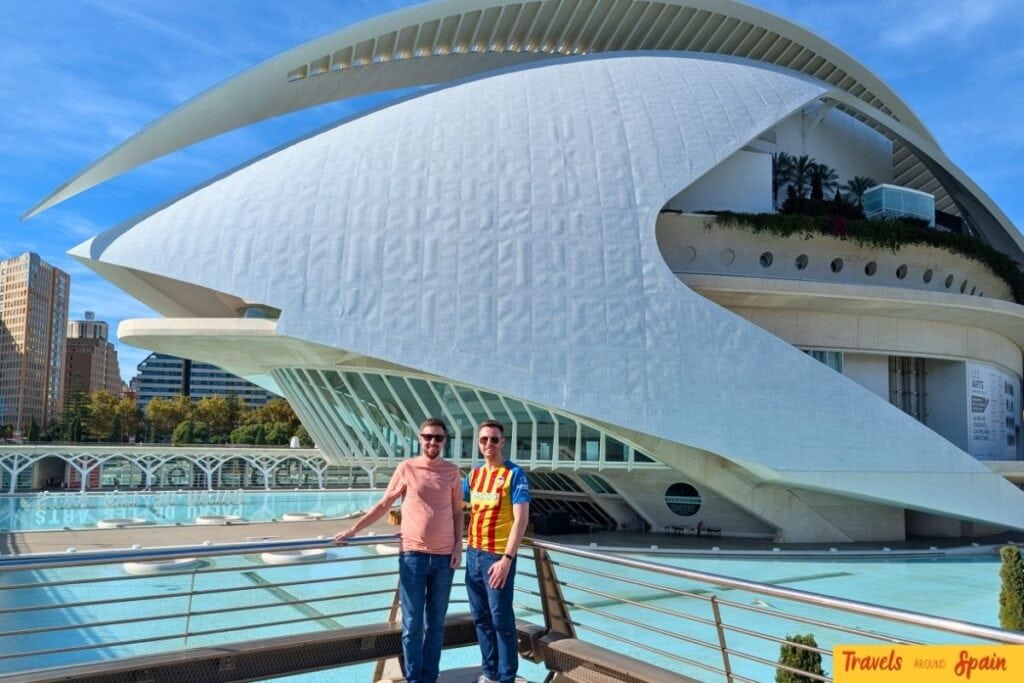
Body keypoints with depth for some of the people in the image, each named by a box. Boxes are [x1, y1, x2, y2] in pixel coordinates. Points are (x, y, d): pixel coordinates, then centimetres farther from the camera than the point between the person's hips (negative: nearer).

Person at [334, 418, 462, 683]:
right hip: (413, 555, -1)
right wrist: (353, 529, 0)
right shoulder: (406, 468, -2)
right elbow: (383, 505, 4)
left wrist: (458, 547, 1)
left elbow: (457, 512, 9)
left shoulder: (452, 471, 3)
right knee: (412, 624, 5)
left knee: (435, 624, 10)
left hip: (444, 557, 2)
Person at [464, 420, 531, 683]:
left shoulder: (515, 474, -10)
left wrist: (507, 559, -22)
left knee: (501, 620, 1)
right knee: (481, 617, 15)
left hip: (498, 556, -6)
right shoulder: (474, 475, 9)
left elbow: (521, 520, -16)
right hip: (473, 554, 6)